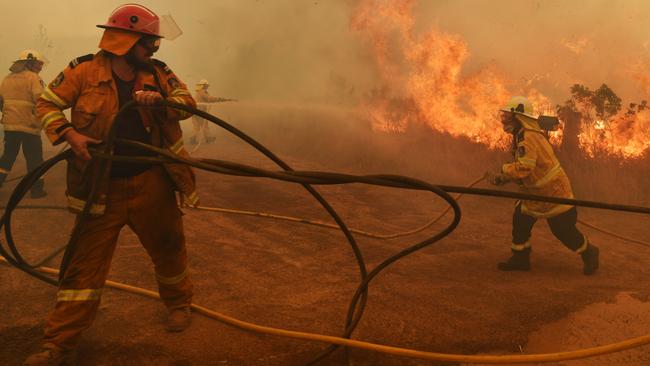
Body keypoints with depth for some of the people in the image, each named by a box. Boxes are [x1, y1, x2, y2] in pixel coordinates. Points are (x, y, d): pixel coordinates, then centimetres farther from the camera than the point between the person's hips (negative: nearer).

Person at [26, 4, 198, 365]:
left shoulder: (157, 73, 3)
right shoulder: (84, 70, -5)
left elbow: (188, 103, -1)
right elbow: (46, 104, 1)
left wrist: (160, 100, -21)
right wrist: (68, 133, -17)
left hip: (152, 183, 2)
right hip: (101, 188, -2)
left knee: (168, 247, 15)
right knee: (85, 263, 1)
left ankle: (179, 302, 43)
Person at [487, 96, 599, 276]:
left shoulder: (529, 137, -24)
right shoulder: (522, 136, 9)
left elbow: (523, 168, -34)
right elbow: (524, 168, 13)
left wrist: (503, 170, -17)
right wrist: (501, 178, 2)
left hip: (554, 192, -10)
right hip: (536, 192, 10)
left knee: (563, 230, 0)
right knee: (520, 219, 7)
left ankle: (589, 252, 23)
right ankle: (520, 258, 17)